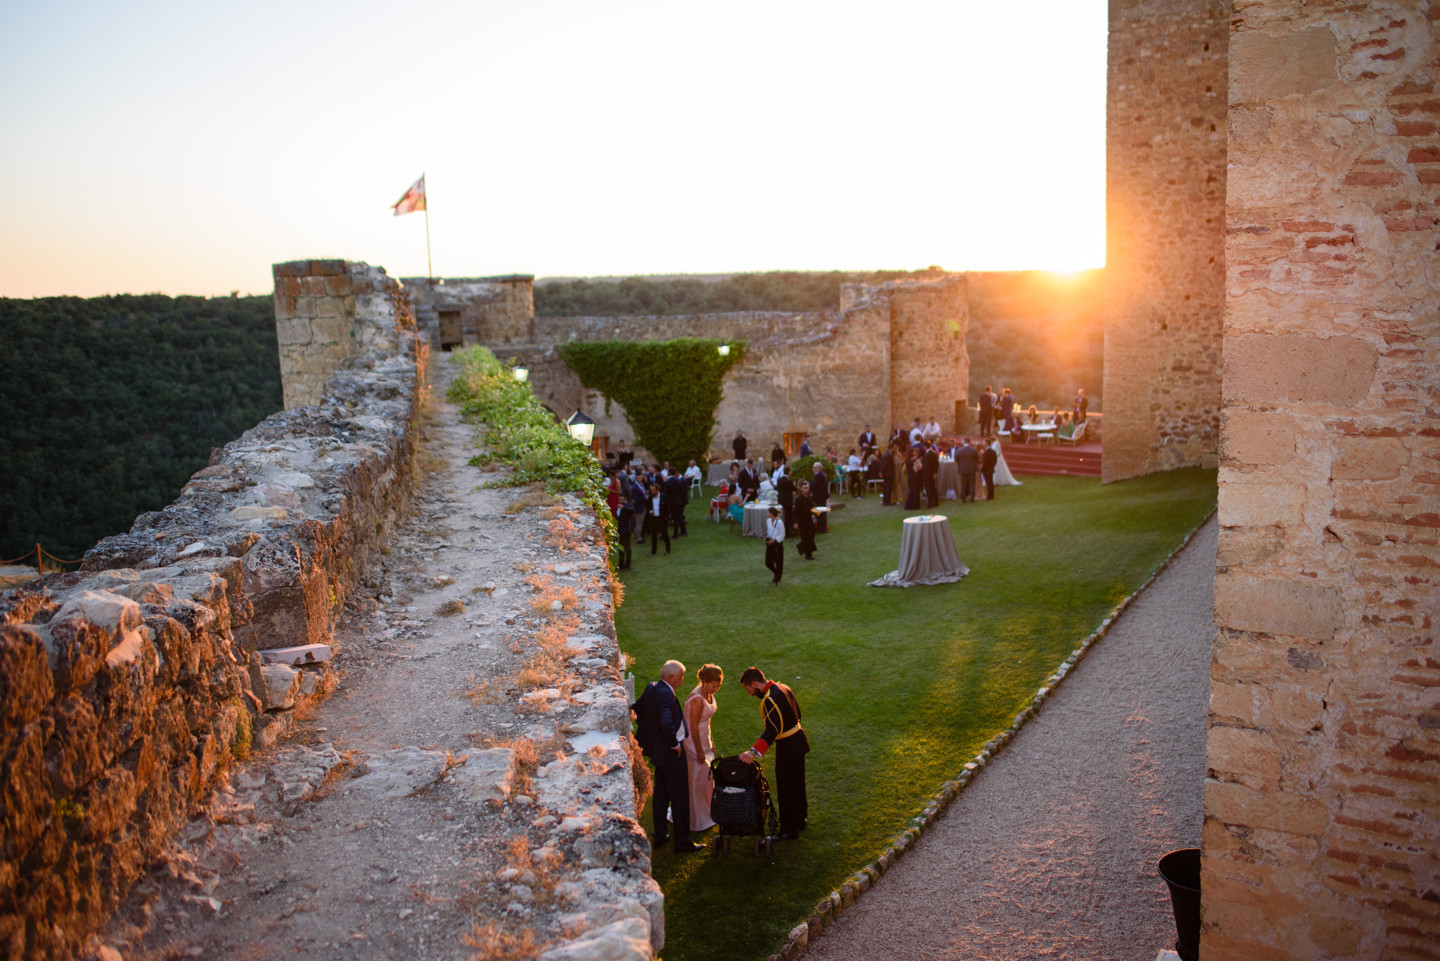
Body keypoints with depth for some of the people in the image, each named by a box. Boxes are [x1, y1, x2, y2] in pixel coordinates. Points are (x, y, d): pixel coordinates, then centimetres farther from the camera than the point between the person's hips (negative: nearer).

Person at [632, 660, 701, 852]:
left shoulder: (651, 687, 4)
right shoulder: (667, 694, -25)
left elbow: (636, 707, 18)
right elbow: (666, 722, -36)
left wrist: (648, 731, 18)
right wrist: (675, 744, -22)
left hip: (657, 748, 10)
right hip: (671, 753, -10)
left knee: (661, 794, 19)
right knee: (679, 797, 0)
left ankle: (660, 835, 28)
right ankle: (682, 841, 7)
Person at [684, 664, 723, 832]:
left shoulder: (708, 694, 1)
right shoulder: (697, 699, -27)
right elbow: (693, 727, -23)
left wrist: (711, 741, 18)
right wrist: (699, 751, -18)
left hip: (704, 739, 9)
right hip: (693, 741, -9)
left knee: (707, 776, 18)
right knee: (697, 779, 1)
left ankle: (706, 815, 33)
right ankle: (698, 821, 13)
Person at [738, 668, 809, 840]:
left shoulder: (770, 700, -27)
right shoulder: (782, 687, 2)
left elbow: (772, 730, -37)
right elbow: (796, 713, 13)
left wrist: (754, 751, -45)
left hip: (787, 748, -10)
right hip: (798, 741, 10)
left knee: (786, 789, 3)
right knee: (797, 785, 24)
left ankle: (789, 830, 13)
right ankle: (800, 819, 40)